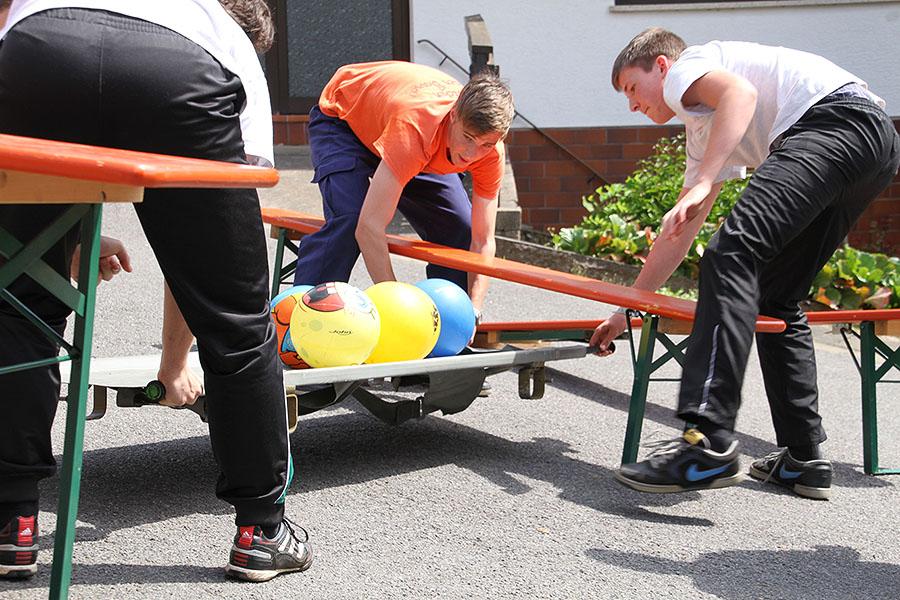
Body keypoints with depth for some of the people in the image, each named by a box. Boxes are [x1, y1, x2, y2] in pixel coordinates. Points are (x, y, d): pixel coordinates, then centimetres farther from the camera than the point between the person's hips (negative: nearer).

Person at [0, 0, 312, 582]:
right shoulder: (239, 50, 37)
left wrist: (70, 238, 45)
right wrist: (175, 360, 43)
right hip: (178, 77, -1)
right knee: (237, 322, 14)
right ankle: (262, 530, 24)